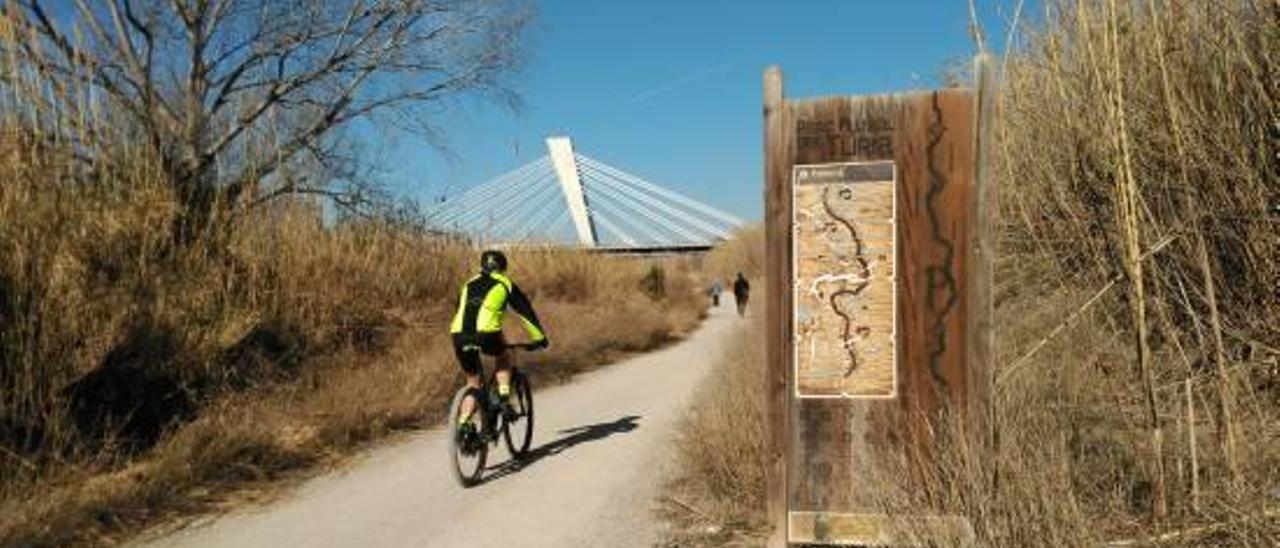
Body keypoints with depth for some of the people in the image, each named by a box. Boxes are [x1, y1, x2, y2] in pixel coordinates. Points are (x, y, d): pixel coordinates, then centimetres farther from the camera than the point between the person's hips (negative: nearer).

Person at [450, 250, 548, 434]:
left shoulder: (469, 284, 31)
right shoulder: (505, 284, 20)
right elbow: (526, 311, 22)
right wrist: (539, 338, 31)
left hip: (459, 335, 4)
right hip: (485, 333, -3)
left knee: (473, 382, 21)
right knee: (503, 356, 29)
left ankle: (463, 424, 11)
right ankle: (503, 398, 15)